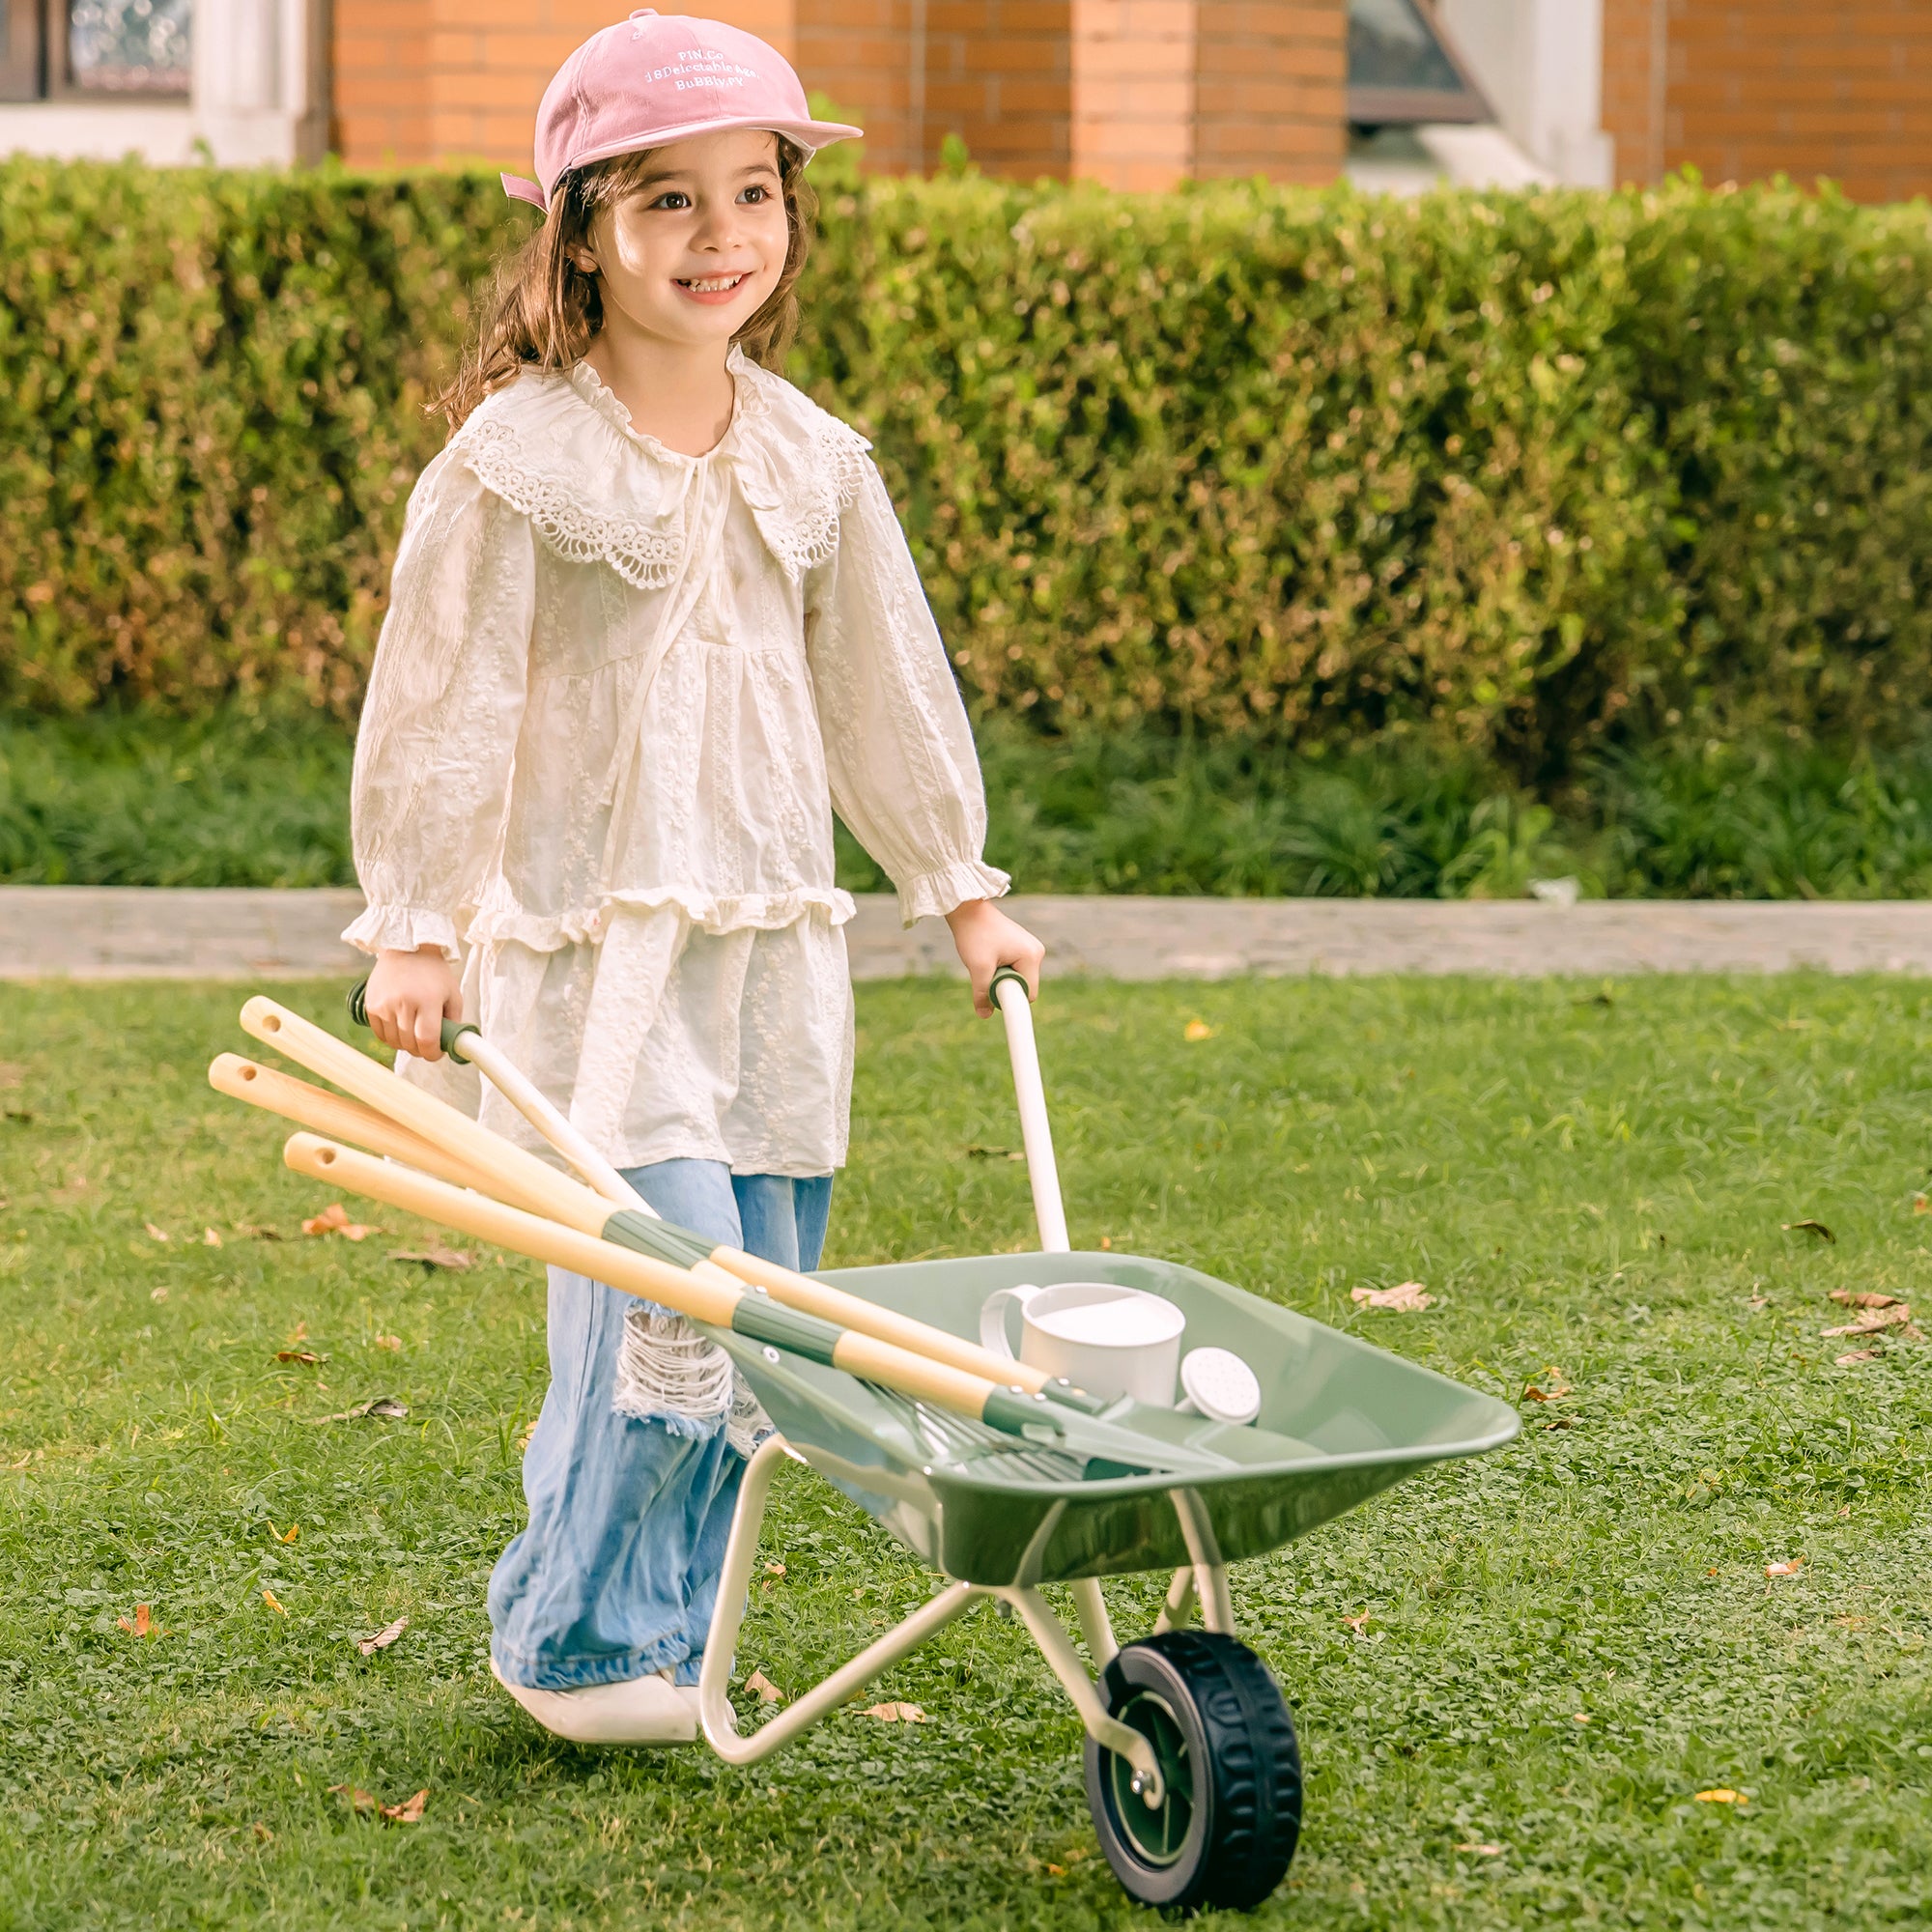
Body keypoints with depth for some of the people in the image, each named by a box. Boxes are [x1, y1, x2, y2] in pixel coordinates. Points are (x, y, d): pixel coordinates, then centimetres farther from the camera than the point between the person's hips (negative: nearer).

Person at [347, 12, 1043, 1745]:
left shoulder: (811, 462, 9)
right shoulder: (517, 464, -8)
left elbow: (880, 684, 19)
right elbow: (446, 697, -5)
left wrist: (961, 891, 24)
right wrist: (414, 930, -6)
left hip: (770, 942, 6)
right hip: (589, 936, -6)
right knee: (673, 1291, -14)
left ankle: (658, 1630, 22)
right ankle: (580, 1643, 4)